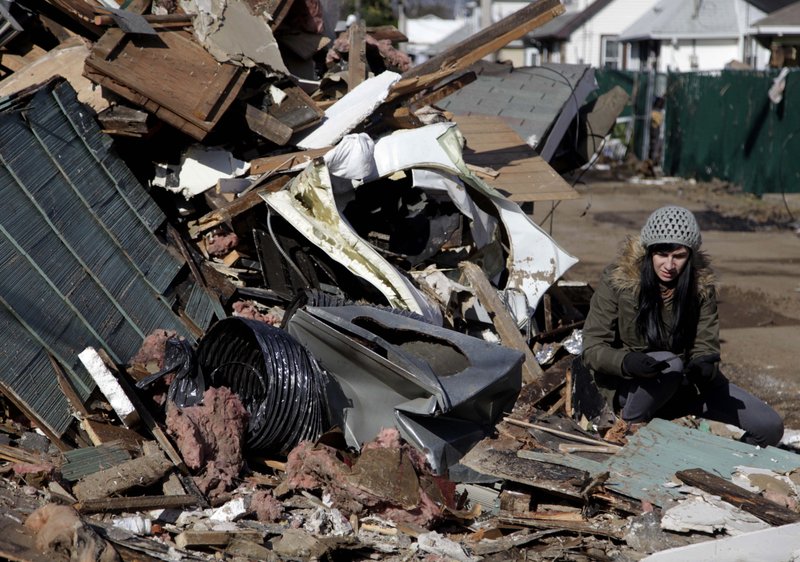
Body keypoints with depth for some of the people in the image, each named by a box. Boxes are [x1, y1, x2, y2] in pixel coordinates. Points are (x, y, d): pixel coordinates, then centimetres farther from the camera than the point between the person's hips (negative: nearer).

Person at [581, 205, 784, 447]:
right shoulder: (618, 281, -15)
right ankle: (627, 427, -13)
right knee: (669, 364, -38)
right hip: (629, 387, -3)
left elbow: (705, 347, -5)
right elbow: (592, 348, -15)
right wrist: (626, 362, -37)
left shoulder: (701, 284, -6)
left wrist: (704, 366, -30)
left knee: (770, 427, -10)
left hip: (684, 384, 3)